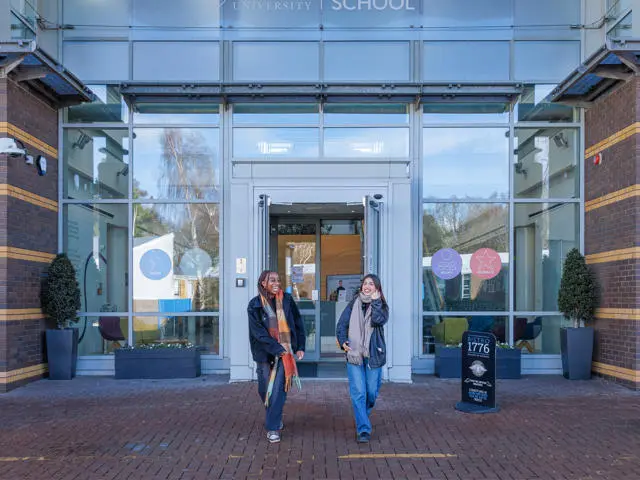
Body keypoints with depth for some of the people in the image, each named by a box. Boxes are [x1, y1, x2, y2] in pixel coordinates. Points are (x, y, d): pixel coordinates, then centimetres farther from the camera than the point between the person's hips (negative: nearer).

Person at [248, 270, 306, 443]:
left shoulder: (287, 300, 2)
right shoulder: (255, 305, -2)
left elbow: (298, 324, 9)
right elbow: (258, 332, -10)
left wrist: (300, 347, 6)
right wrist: (276, 348, -17)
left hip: (285, 351, 0)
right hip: (264, 353, 1)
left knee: (278, 389, -8)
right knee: (265, 389, 10)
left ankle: (272, 427, 1)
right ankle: (275, 418, 35)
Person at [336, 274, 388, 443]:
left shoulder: (382, 306, 5)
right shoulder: (353, 304, 7)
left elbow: (379, 321, -17)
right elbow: (342, 324, 5)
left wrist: (375, 301, -12)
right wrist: (342, 341, -10)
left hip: (373, 355, 1)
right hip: (354, 354, 0)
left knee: (372, 392, 8)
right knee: (358, 393, -8)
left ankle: (363, 417, 36)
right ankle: (363, 430, -4)